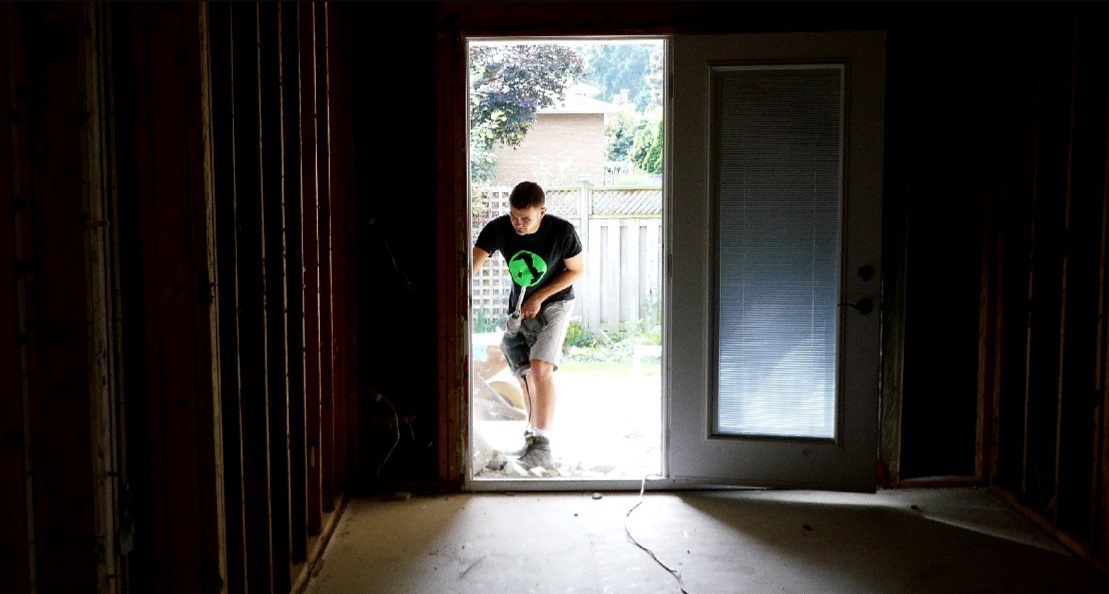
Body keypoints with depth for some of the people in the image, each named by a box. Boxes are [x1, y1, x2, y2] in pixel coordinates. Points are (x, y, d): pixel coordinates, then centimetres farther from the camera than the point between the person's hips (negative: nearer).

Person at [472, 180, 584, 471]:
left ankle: (542, 446, -23)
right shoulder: (497, 229, -17)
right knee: (526, 375, 11)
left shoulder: (562, 231, -22)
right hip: (519, 308, 4)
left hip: (554, 303, -4)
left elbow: (577, 269, -9)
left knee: (540, 367, -22)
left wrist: (540, 297, -16)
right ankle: (533, 434, 31)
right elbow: (472, 266, -20)